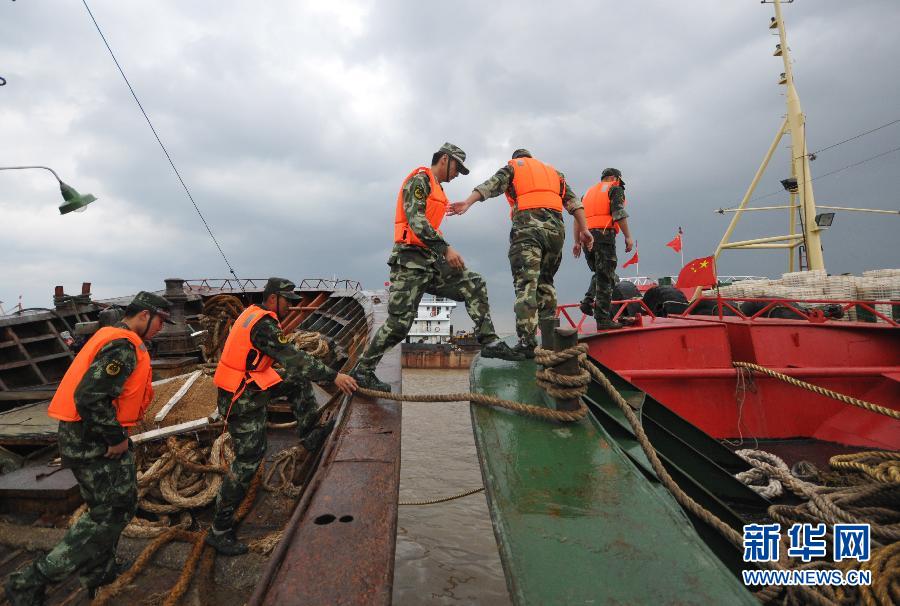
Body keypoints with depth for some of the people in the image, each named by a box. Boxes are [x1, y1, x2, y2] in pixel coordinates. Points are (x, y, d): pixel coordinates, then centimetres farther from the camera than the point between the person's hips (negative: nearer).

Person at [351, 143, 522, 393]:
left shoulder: (438, 191, 25)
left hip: (431, 259, 9)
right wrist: (446, 248, -27)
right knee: (399, 322, -10)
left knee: (474, 285, -2)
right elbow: (415, 219, -19)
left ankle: (489, 342, -3)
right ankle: (362, 370, 3)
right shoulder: (420, 179, -4)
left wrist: (449, 257, 20)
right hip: (410, 259, -9)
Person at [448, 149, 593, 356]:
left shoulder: (512, 167, 20)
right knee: (546, 284, 14)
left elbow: (491, 185, 0)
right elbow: (573, 201, 18)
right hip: (555, 228, 4)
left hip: (527, 226, -4)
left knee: (526, 285, -11)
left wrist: (467, 203, -13)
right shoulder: (554, 171, 30)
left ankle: (527, 342, -20)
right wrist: (583, 229, 11)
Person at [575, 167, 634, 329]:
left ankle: (588, 301, -3)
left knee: (599, 274, 20)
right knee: (605, 278, -5)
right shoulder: (615, 189, 8)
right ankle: (603, 319, -7)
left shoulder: (588, 192, 27)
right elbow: (619, 214, -8)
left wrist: (577, 242, 18)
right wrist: (628, 237, -9)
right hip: (604, 235, -6)